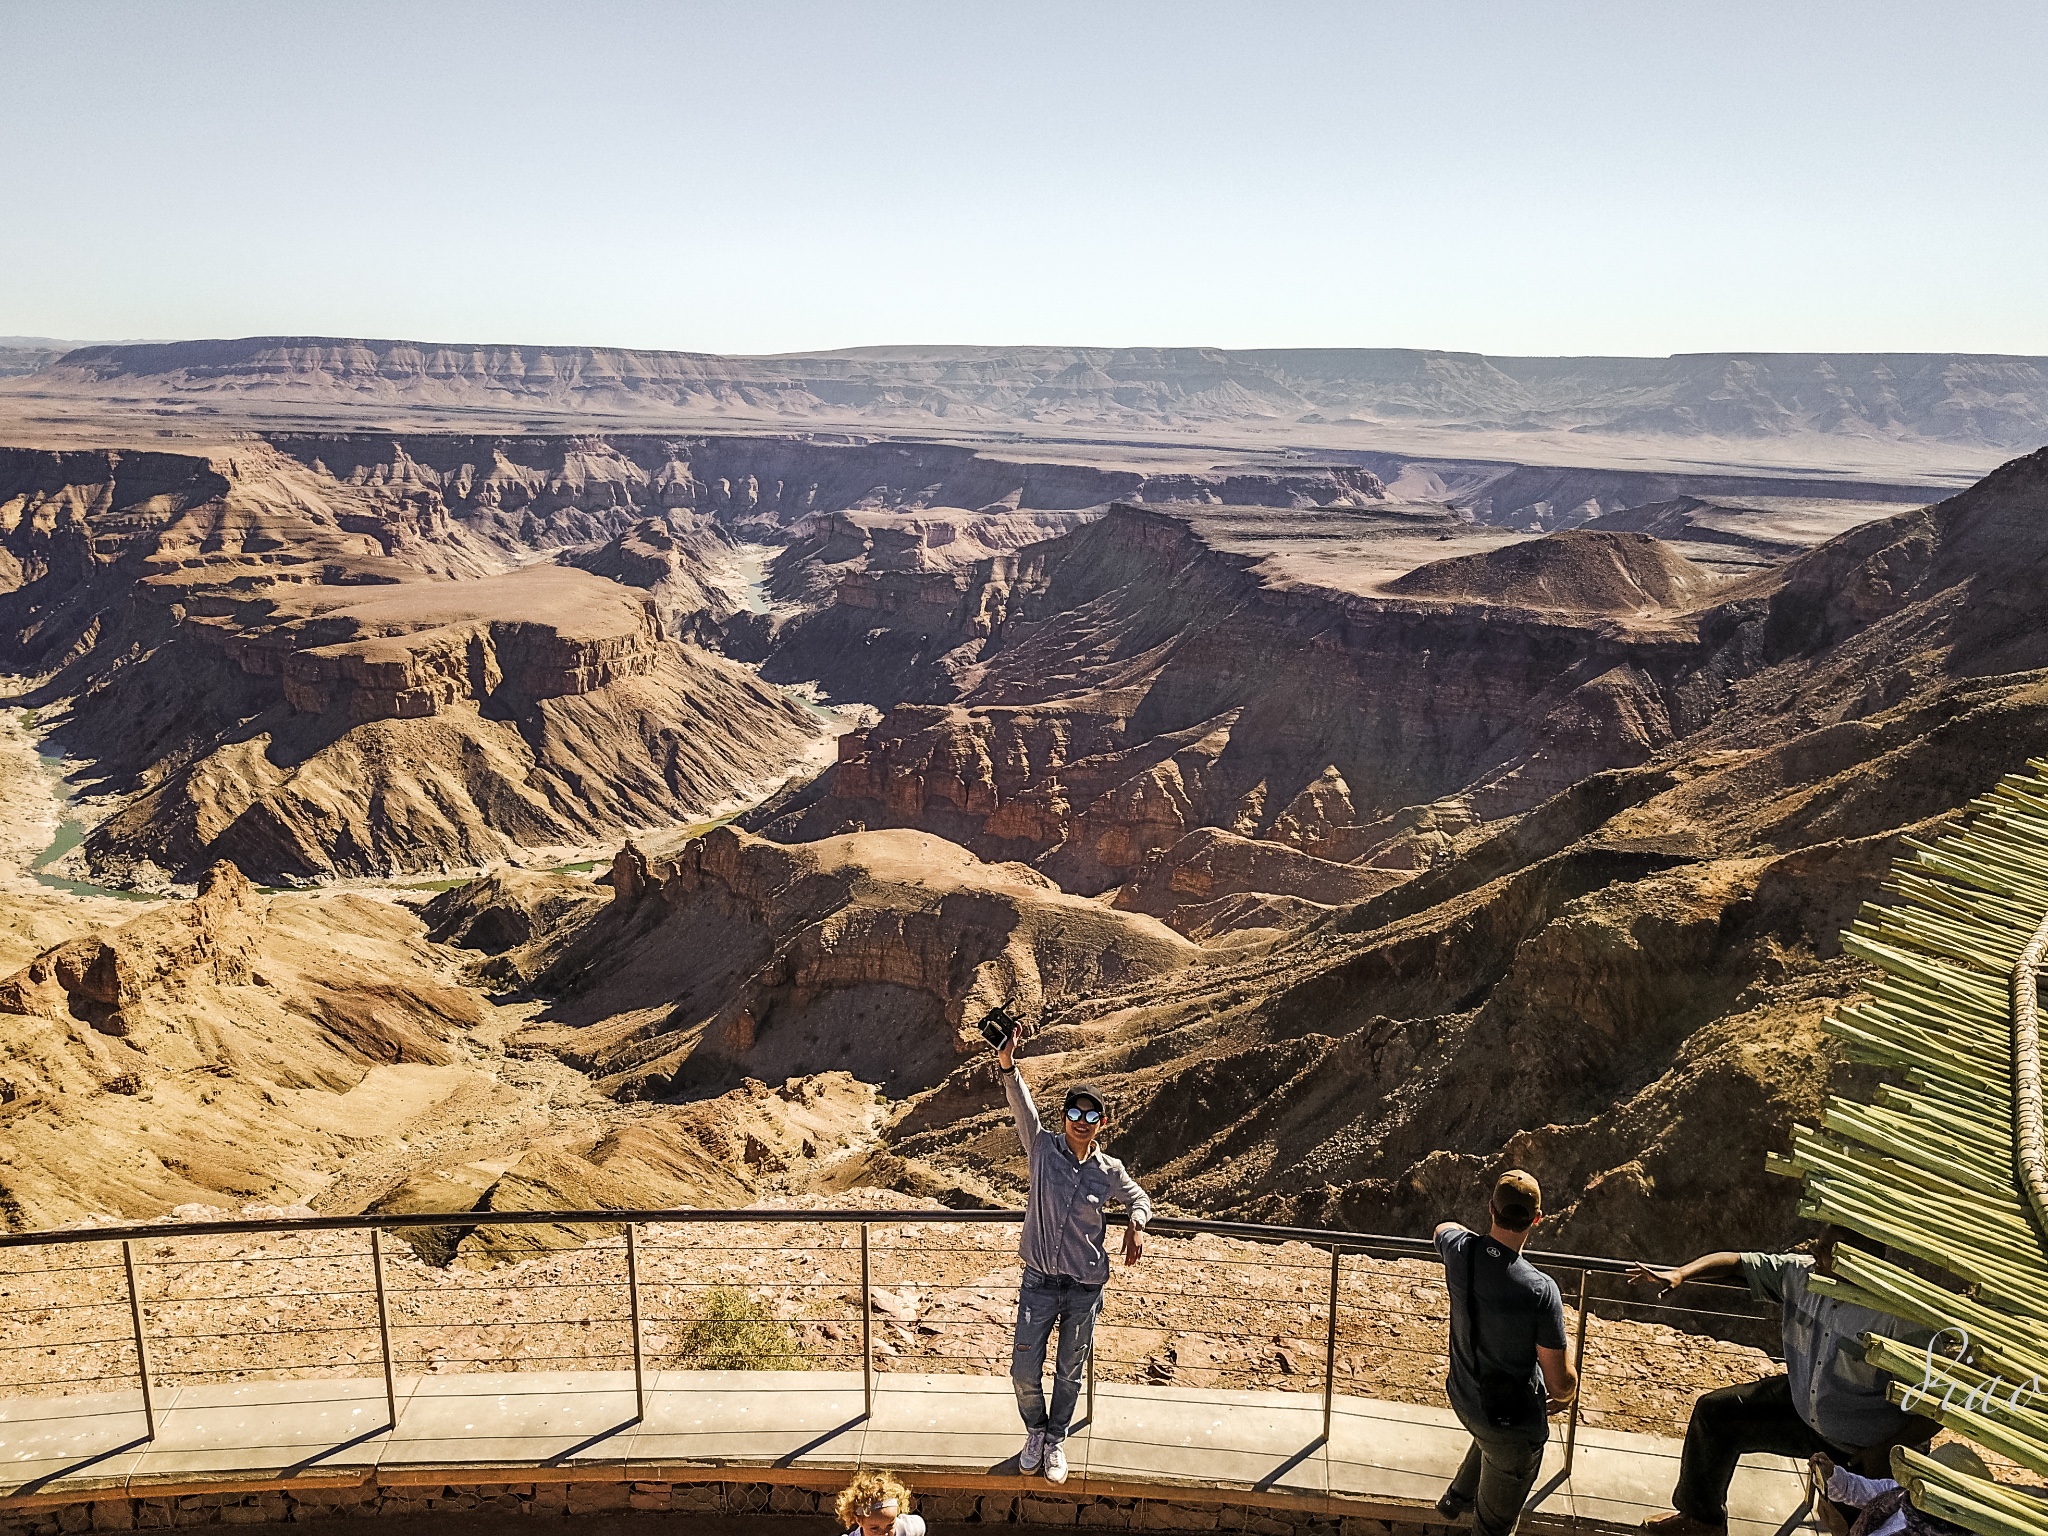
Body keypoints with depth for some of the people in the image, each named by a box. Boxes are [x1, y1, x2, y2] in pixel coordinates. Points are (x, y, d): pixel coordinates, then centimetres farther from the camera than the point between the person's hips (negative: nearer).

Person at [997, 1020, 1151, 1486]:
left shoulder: (1109, 1171, -4)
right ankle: (1036, 1431, 35)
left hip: (1085, 1288, 1)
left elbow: (1139, 1198, 14)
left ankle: (1056, 1440, 40)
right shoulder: (1043, 1148, -7)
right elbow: (1021, 1104, -21)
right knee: (1024, 1371, 5)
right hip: (1039, 1282, 0)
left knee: (1070, 1374, 15)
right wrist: (1007, 1066, -38)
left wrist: (1136, 1224, -8)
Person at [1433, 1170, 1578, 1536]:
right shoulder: (1540, 1290, -33)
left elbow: (1445, 1227, 11)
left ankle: (1457, 1497, 58)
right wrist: (1566, 1396, 0)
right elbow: (1560, 1381, -24)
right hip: (1513, 1423, -6)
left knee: (1488, 1441, 40)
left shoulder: (1460, 1251, -17)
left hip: (1463, 1398, 6)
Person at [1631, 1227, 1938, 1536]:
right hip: (1803, 1408, 6)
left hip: (1864, 1452, -6)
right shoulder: (1801, 1272, -13)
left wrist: (1887, 1450, -28)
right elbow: (1737, 1262, -3)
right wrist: (1679, 1274, -18)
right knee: (1714, 1412, 8)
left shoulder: (1901, 1320, -32)